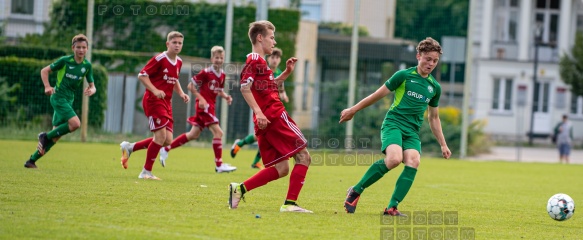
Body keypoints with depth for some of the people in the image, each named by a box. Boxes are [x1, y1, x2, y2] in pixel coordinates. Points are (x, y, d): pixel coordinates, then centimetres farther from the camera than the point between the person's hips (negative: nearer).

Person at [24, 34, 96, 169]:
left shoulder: (87, 66, 4)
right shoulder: (65, 61, -9)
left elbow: (92, 86, 11)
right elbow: (44, 71, -1)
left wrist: (91, 90, -14)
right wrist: (47, 86, -17)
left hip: (69, 100, 6)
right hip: (58, 97, -6)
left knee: (56, 136, 4)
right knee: (75, 123, -26)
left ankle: (32, 161, 12)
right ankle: (46, 136, -9)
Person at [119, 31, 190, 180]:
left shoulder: (178, 62, 11)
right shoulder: (159, 59, -13)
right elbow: (142, 75, -14)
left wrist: (181, 93, 8)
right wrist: (155, 90, -25)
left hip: (166, 103, 8)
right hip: (153, 101, -8)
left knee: (167, 140, 0)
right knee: (161, 135, -17)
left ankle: (130, 148, 18)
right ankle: (146, 172, -5)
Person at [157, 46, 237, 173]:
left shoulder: (222, 75, 9)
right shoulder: (206, 72, -13)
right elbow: (191, 86, -9)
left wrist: (225, 96, 1)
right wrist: (200, 98, -19)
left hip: (210, 106, 8)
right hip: (203, 105, -8)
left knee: (193, 135, 13)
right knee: (218, 132, -15)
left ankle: (165, 149, 24)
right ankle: (219, 165, -11)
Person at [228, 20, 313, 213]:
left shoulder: (258, 60, 24)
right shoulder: (255, 60, -5)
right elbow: (245, 87, -18)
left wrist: (286, 73, 24)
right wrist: (258, 112, -26)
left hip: (266, 123, 10)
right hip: (275, 117, -10)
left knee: (281, 169, 8)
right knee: (303, 156, -6)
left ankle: (239, 189, 1)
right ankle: (290, 203, -14)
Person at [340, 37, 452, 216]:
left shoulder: (434, 87, 15)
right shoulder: (404, 75, 1)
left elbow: (433, 118, 27)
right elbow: (379, 94, 7)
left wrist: (443, 144, 24)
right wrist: (353, 110, 9)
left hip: (412, 131, 5)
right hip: (393, 123, -5)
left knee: (413, 162, -24)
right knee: (394, 158, -31)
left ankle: (392, 207, -23)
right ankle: (356, 191, -14)